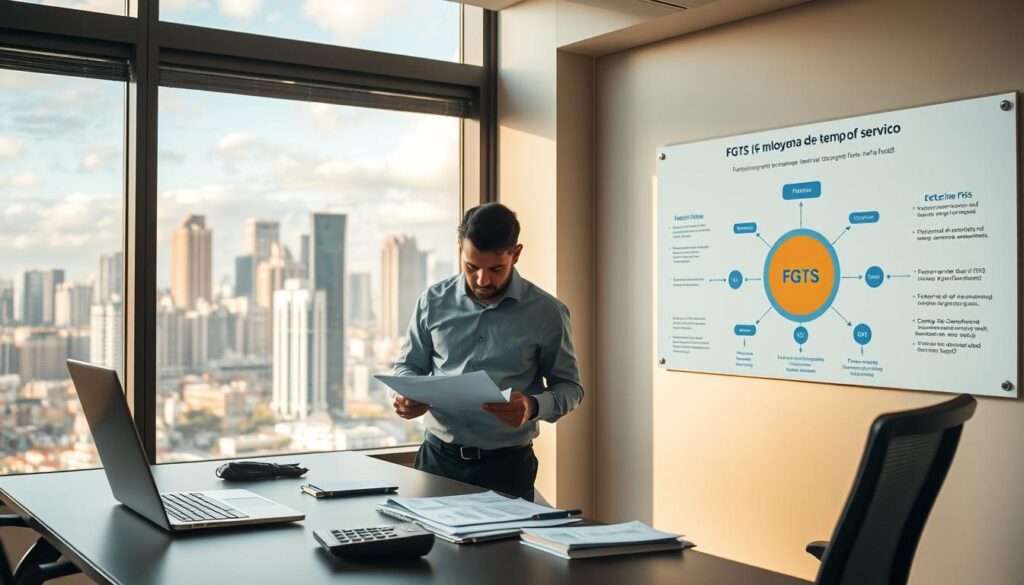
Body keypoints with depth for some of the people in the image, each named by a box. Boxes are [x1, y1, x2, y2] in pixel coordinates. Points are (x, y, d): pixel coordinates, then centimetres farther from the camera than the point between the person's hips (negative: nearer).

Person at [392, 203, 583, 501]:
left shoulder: (546, 313, -2)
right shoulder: (433, 302, 4)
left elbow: (569, 387, 4)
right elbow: (408, 365, 15)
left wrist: (534, 407, -17)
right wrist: (408, 397, -7)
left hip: (508, 466, -1)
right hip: (438, 458, 2)